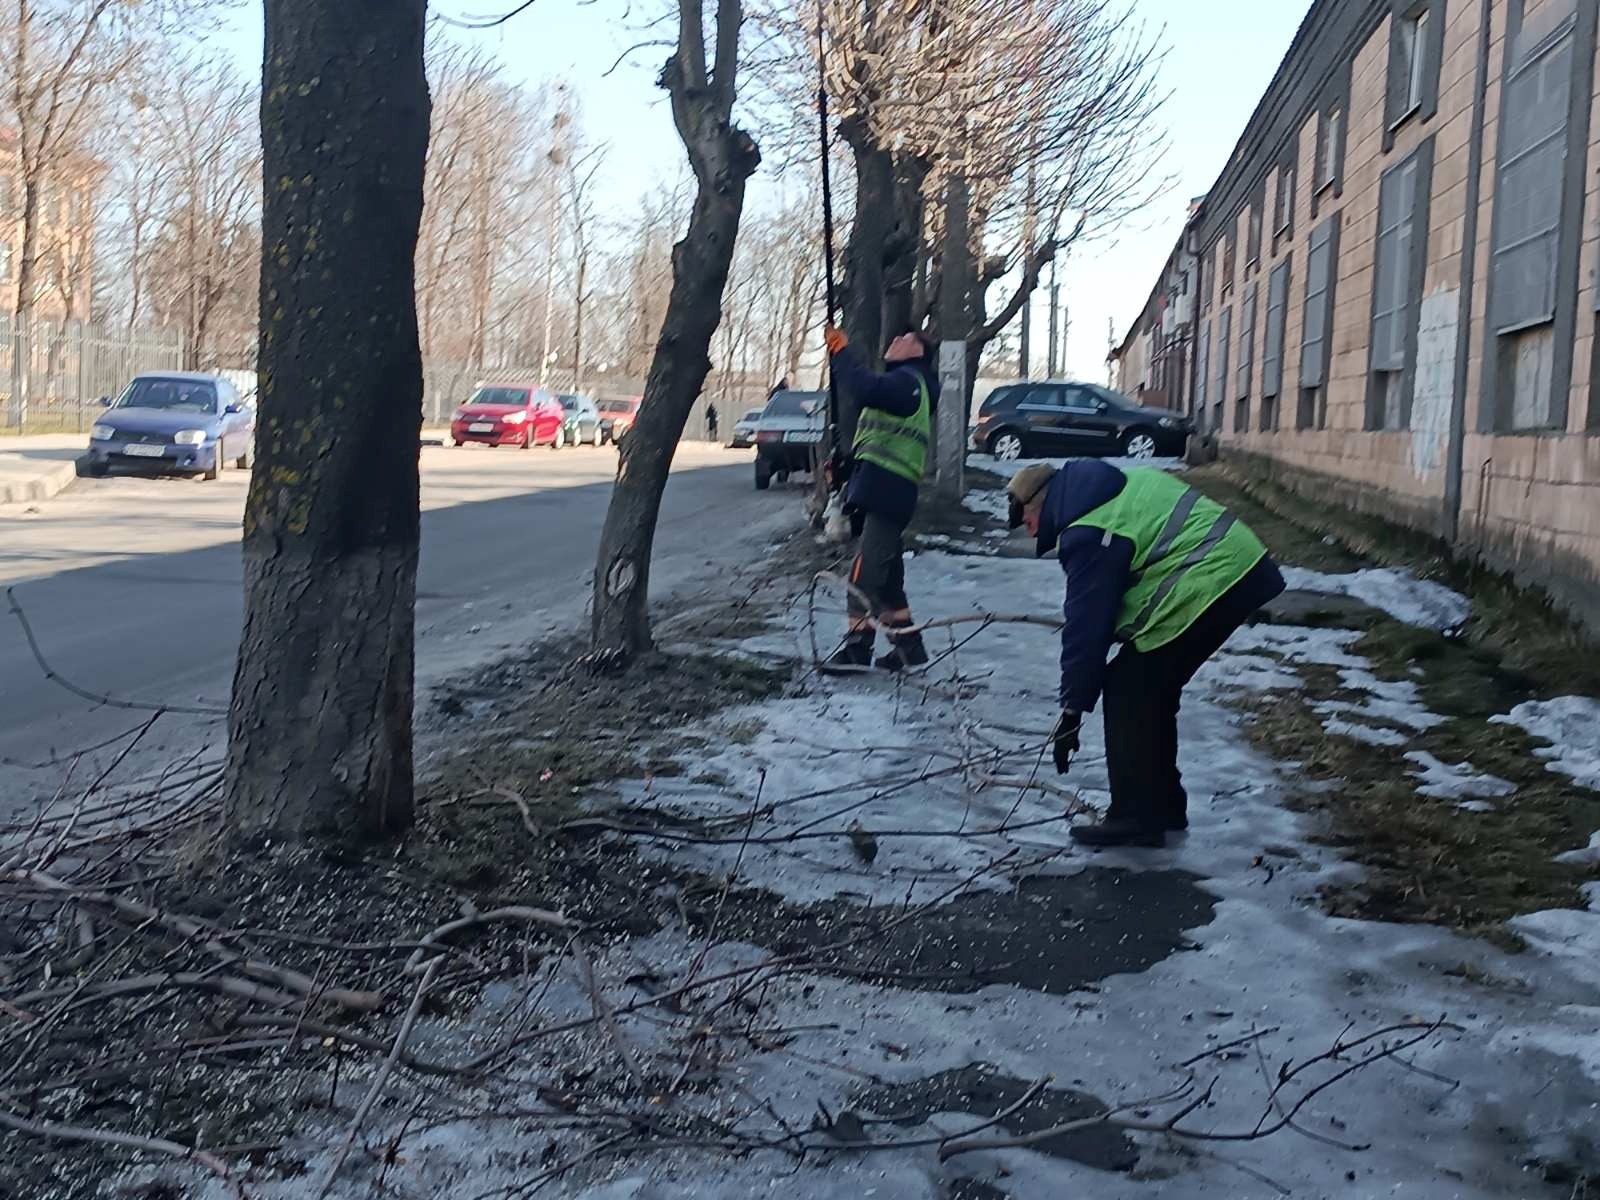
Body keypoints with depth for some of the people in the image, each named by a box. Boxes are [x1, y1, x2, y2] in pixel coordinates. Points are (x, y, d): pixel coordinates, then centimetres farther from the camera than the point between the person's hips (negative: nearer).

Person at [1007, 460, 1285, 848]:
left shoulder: (1087, 536, -13)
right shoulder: (1125, 481, 15)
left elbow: (1086, 627, -12)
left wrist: (1071, 710, -4)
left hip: (1205, 588, -10)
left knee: (1128, 692, -1)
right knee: (1153, 691, 18)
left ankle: (1136, 818, 3)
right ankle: (1163, 808, 26)